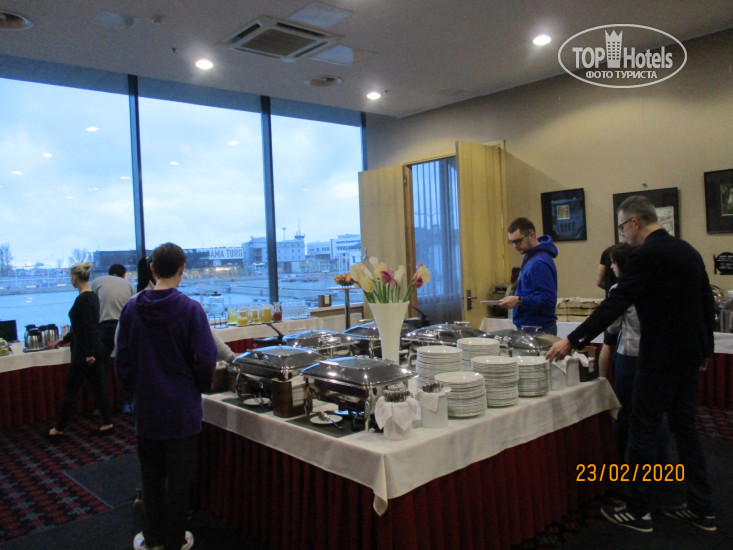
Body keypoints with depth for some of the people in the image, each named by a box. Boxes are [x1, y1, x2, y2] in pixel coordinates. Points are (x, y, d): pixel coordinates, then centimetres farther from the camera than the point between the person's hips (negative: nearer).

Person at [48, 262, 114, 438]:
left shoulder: (82, 299, -18)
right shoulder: (93, 296, 11)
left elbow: (88, 328, -22)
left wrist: (88, 354, -21)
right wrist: (64, 339, 31)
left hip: (84, 351, -9)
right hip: (93, 349, 9)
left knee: (70, 390, 5)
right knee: (98, 387, 12)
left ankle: (59, 428, 18)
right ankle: (107, 424, 16)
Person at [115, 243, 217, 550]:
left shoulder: (131, 308, -5)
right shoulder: (190, 309, -16)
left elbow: (123, 360, 2)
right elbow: (205, 359, -13)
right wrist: (201, 387, 7)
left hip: (145, 407, 3)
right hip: (181, 408, -3)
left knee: (151, 474, 18)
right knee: (178, 478, 11)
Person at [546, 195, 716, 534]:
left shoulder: (646, 256, -16)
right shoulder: (687, 250, 10)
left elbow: (615, 304, -21)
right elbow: (707, 303, 15)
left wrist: (572, 341, -19)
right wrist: (705, 349, 22)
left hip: (660, 359, -9)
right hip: (690, 356, 9)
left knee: (643, 430, 2)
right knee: (684, 428, 17)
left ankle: (637, 511, 12)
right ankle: (701, 509, 25)